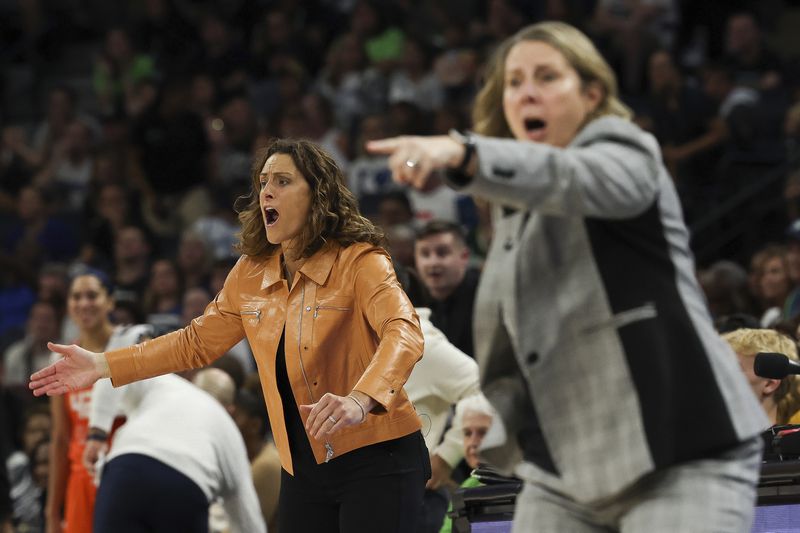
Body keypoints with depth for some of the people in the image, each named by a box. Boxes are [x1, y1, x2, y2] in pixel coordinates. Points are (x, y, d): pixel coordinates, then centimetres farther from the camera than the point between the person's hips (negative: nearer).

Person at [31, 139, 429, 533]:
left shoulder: (358, 263, -12)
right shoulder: (250, 275, 8)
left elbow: (403, 333, -27)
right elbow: (198, 341, 17)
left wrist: (359, 400, -47)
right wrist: (102, 366, 9)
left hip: (375, 461, -6)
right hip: (303, 468, 6)